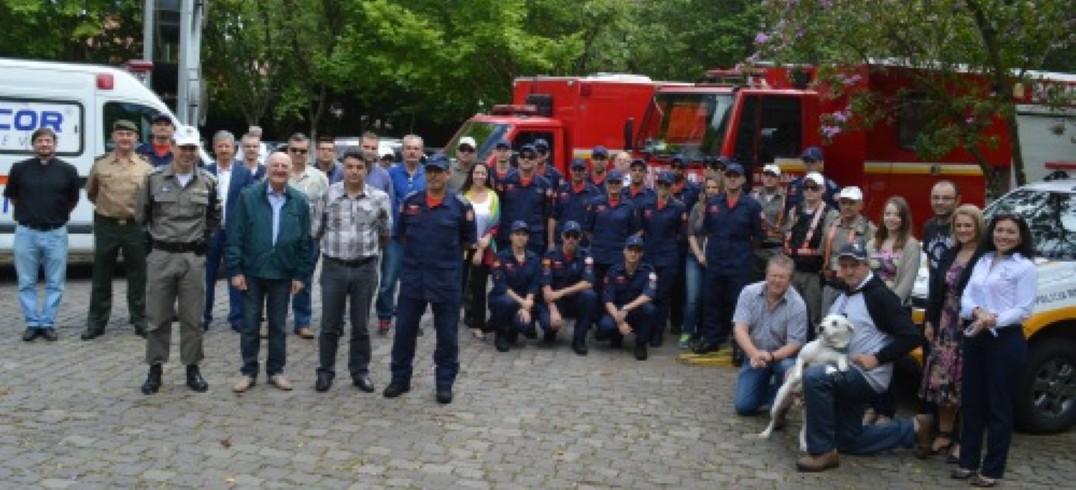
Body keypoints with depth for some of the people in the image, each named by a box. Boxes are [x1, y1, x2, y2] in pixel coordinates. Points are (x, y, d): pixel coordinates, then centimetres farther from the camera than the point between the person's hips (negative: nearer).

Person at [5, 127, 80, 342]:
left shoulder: (67, 170, 0)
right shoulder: (20, 169, 2)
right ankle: (32, 323, 16)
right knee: (26, 283, 6)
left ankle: (48, 324, 15)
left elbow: (72, 200, 11)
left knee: (55, 284, 5)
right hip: (26, 233, 1)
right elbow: (12, 197, 14)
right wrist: (28, 213, 15)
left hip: (56, 233, 0)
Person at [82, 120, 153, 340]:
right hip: (106, 227, 1)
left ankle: (140, 321, 16)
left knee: (138, 278, 6)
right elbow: (91, 193, 18)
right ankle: (96, 323, 16)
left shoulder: (146, 168, 1)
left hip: (135, 228, -1)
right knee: (101, 278, 7)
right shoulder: (100, 165, 4)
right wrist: (106, 207, 11)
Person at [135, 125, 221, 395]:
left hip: (194, 258, 1)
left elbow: (215, 217, 16)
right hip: (161, 256, -1)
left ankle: (192, 368, 17)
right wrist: (155, 236, 7)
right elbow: (141, 215, 10)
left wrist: (204, 237, 8)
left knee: (192, 317, 6)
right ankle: (155, 369, 16)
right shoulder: (154, 178, -1)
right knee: (158, 316, 6)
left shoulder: (207, 182, 3)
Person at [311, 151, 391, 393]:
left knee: (361, 325, 10)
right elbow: (316, 232, 7)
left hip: (365, 268, 0)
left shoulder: (380, 198, -2)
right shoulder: (328, 196, -2)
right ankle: (325, 371, 20)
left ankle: (360, 371, 22)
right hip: (334, 267, 0)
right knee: (330, 324, 7)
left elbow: (385, 233, 10)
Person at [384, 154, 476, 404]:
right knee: (404, 330, 9)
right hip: (412, 278, 2)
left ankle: (445, 382, 19)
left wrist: (446, 254, 6)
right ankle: (400, 379, 24)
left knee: (447, 334, 6)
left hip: (446, 280, -2)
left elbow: (467, 241, 5)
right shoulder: (410, 202, 3)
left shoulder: (460, 206, -5)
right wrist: (417, 253, 10)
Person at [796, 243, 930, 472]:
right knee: (848, 440, 15)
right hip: (845, 374, 9)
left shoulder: (879, 295, -14)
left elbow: (912, 336, -19)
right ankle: (913, 429, 30)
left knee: (814, 376, -32)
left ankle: (823, 451, -21)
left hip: (868, 375, -9)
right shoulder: (843, 296, 10)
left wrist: (877, 358, -23)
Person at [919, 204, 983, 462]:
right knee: (942, 381, 9)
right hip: (946, 327, 6)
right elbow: (935, 290, 14)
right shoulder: (949, 255, 12)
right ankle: (944, 433, 23)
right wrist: (929, 322, 10)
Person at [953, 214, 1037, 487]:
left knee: (998, 406, 1)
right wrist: (978, 312, -14)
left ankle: (992, 469, 10)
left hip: (1006, 340, -6)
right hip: (975, 338, 6)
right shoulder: (982, 260, 12)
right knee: (971, 401, 12)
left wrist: (994, 321, -22)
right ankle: (968, 461, 23)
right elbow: (966, 296, 7)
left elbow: (1023, 310, -11)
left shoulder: (1025, 267, -6)